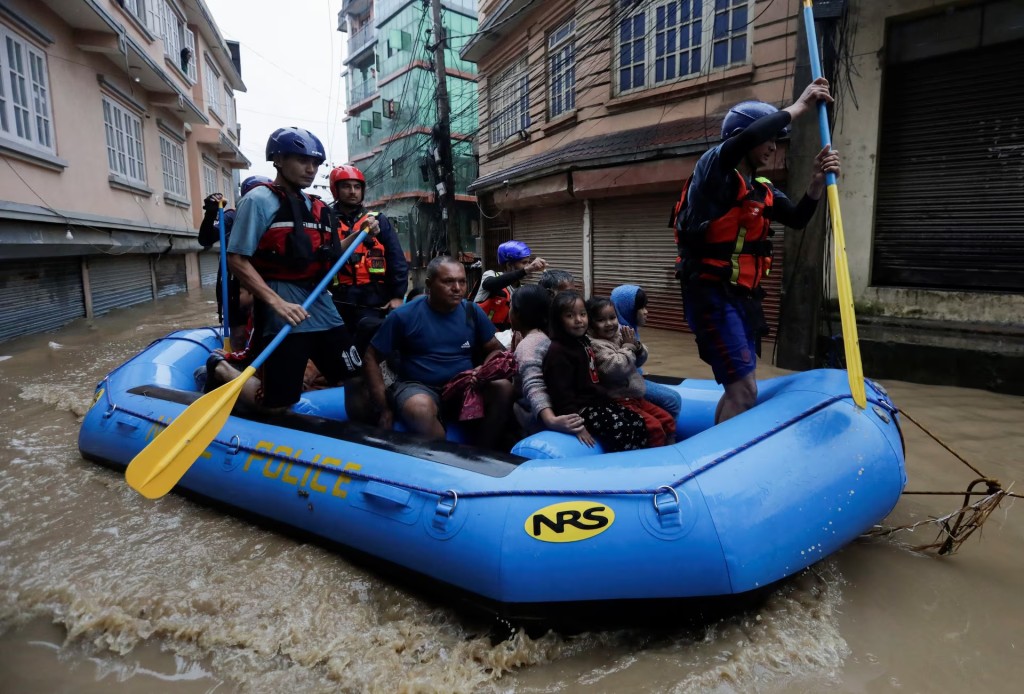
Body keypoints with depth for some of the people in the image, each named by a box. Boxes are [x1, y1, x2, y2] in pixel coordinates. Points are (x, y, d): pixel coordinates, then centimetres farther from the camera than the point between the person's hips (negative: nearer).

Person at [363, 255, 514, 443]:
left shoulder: (472, 311, 2)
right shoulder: (404, 315, -7)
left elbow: (496, 349, 9)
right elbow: (372, 358, -2)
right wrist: (383, 408, -9)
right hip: (419, 386, -3)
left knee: (503, 387, -22)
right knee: (420, 407, -37)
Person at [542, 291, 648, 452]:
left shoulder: (584, 341, 12)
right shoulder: (558, 352, -18)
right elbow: (562, 393, -21)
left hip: (598, 401, 10)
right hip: (581, 408, -10)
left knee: (638, 423, 1)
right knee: (621, 431, -24)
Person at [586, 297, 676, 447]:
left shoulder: (621, 335, 7)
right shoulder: (596, 345, -17)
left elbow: (640, 360, 15)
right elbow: (616, 368, -28)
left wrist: (636, 345, -8)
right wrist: (629, 346, -14)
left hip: (636, 397, 9)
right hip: (619, 400, -9)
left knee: (668, 420, 11)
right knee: (654, 427, -18)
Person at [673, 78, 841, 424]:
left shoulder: (763, 190, 15)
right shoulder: (713, 167, -7)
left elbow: (798, 219, 8)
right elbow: (746, 136, -26)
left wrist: (818, 180, -7)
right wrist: (799, 106, -13)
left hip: (742, 297, 9)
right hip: (711, 295, -9)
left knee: (737, 389, 15)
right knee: (745, 390, -12)